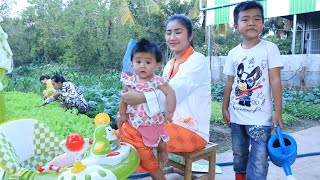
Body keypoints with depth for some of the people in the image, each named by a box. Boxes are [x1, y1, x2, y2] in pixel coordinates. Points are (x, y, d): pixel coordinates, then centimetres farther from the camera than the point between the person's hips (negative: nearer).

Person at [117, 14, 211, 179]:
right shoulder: (169, 65, 12)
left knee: (130, 134, -17)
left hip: (192, 132, -7)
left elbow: (175, 92, -27)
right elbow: (163, 95, 3)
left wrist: (141, 97, -36)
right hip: (171, 124, 7)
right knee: (127, 127, -8)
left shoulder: (198, 61, -11)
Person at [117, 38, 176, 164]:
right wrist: (122, 114, 5)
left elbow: (170, 94, -23)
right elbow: (124, 98, 2)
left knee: (158, 138, 12)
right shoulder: (130, 81, -9)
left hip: (153, 120, -3)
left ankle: (162, 151, 44)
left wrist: (169, 112, -27)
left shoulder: (158, 81, -20)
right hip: (134, 118, 3)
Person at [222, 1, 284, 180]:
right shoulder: (233, 53, 4)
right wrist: (225, 108, 8)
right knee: (239, 155, 19)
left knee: (258, 160, -2)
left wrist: (278, 111, -11)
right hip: (237, 115, 4)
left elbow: (275, 81, -8)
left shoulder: (269, 48, -6)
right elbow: (230, 83, 9)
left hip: (260, 117, -4)